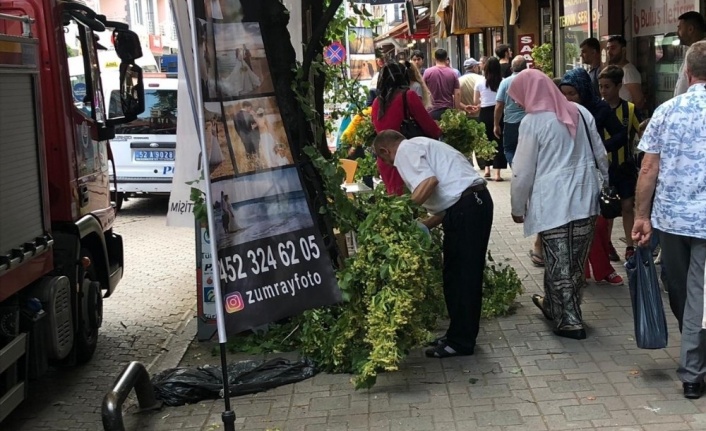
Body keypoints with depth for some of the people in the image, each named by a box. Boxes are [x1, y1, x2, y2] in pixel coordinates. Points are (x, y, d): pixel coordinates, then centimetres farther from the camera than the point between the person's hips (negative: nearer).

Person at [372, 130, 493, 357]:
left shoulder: (406, 150, -1)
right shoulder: (421, 146, 27)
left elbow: (430, 180, -20)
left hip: (465, 207, -10)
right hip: (477, 201, 10)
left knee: (458, 276, -2)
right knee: (464, 274, 16)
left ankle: (459, 342, 6)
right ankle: (460, 335, 25)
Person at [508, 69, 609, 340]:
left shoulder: (532, 122, -9)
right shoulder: (580, 112, 7)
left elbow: (523, 172, -6)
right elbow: (600, 155, 12)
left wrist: (518, 208, 6)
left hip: (553, 203, -6)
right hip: (585, 198, 6)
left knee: (559, 264, 3)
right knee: (575, 262, 14)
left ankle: (569, 322, 6)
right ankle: (553, 305, 32)